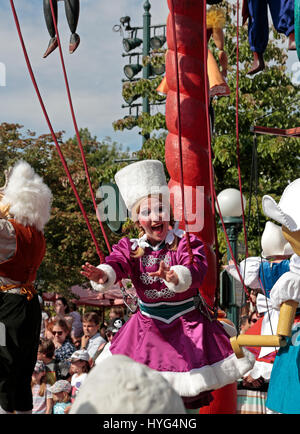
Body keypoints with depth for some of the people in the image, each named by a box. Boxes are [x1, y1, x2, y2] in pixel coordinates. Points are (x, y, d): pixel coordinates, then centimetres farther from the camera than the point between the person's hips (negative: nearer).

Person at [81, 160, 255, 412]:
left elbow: (195, 270, -29)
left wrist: (174, 277, -53)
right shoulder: (131, 248, -1)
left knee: (189, 400, 5)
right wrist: (102, 275, -48)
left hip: (187, 325, -2)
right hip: (148, 328, 2)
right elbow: (116, 263, -23)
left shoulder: (187, 244, -9)